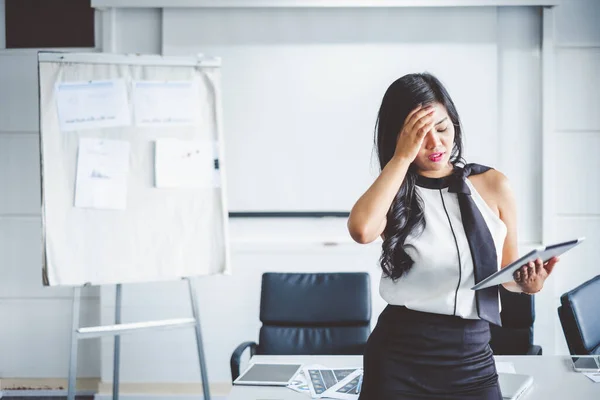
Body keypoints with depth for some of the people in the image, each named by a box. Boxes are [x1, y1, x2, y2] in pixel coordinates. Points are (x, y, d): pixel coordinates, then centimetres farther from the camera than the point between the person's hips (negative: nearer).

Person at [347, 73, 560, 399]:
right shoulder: (392, 193, 0)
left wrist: (527, 282, -11)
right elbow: (362, 230, -24)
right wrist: (402, 158, -17)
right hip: (400, 354, -1)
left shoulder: (493, 184, 3)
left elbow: (507, 270, 12)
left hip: (472, 357, 1)